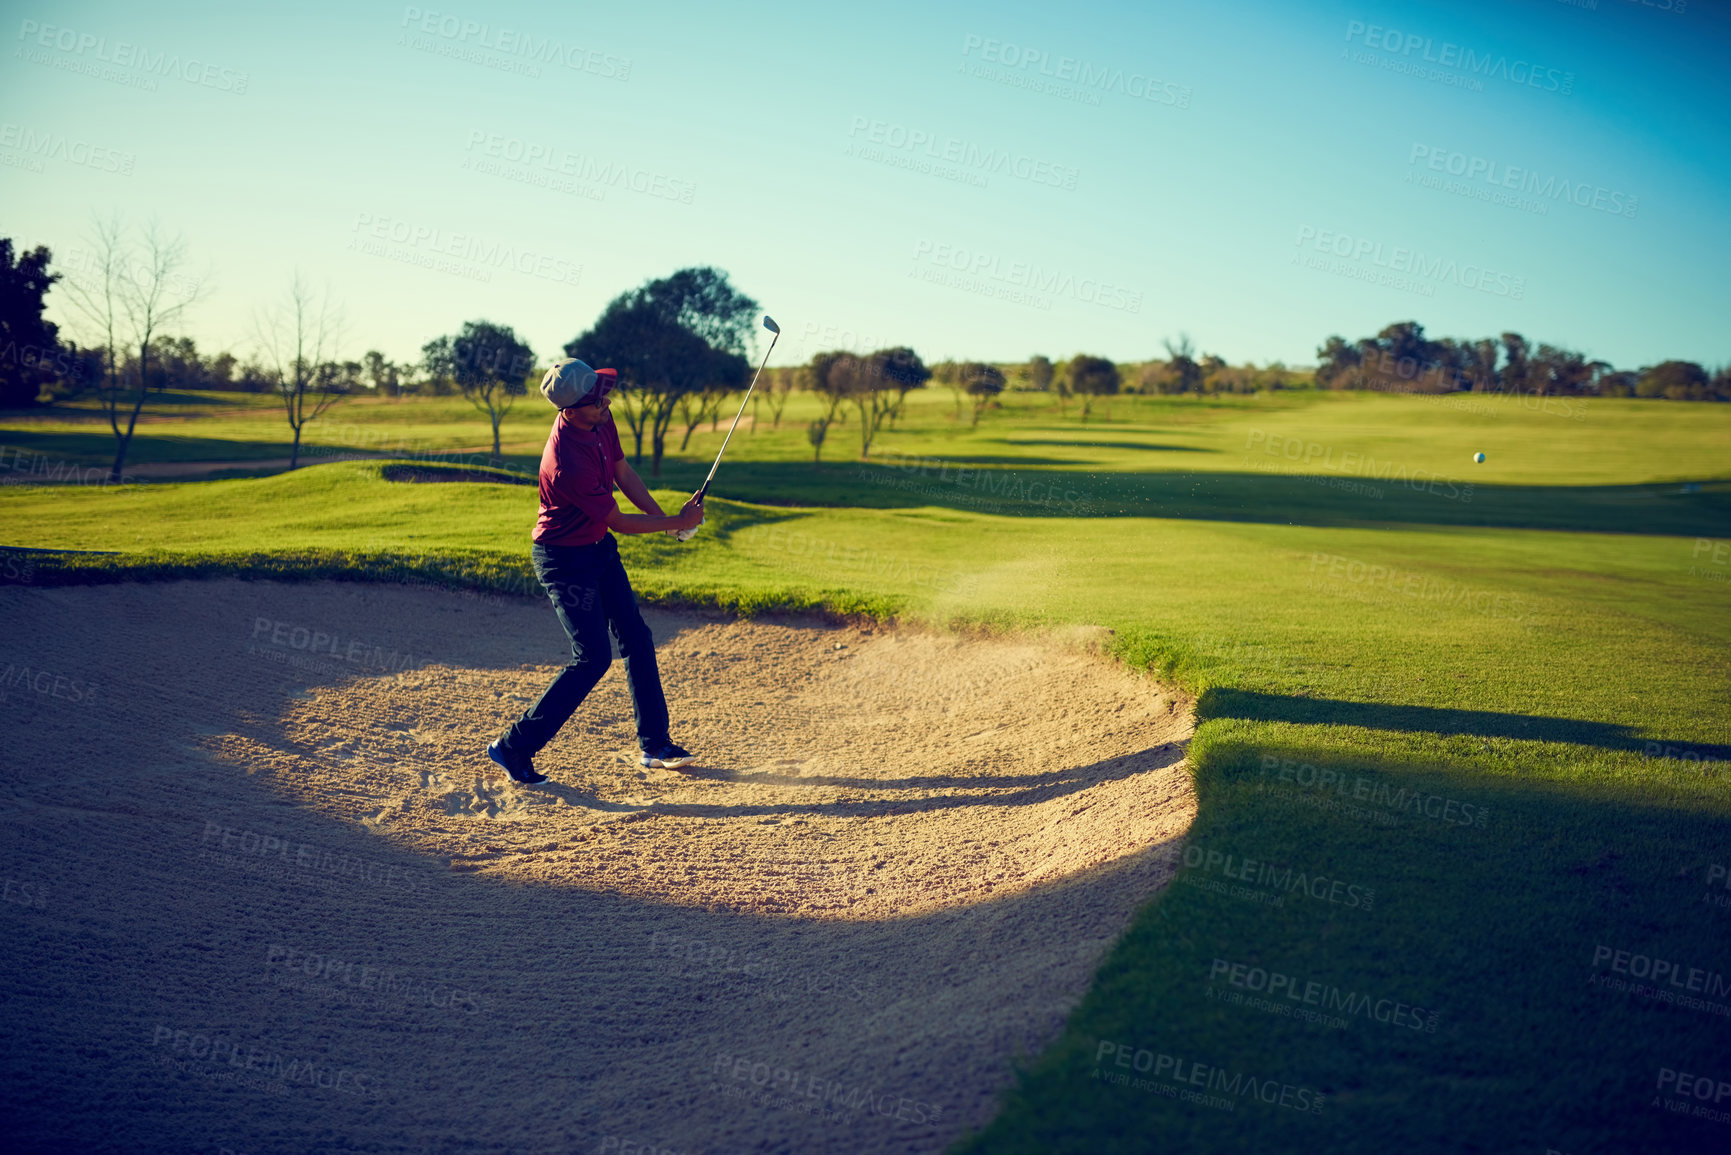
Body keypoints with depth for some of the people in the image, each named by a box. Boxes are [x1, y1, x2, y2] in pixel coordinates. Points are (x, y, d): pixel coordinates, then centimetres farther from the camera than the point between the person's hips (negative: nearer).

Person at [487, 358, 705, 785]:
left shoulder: (600, 421, -8)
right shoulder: (566, 462, -34)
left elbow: (623, 472, 9)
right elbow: (618, 521, -22)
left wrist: (667, 517, 3)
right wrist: (677, 522, -12)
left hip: (599, 549, 9)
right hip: (564, 560, -9)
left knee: (637, 641, 11)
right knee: (593, 657, -12)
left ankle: (656, 745, 22)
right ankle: (514, 747, -2)